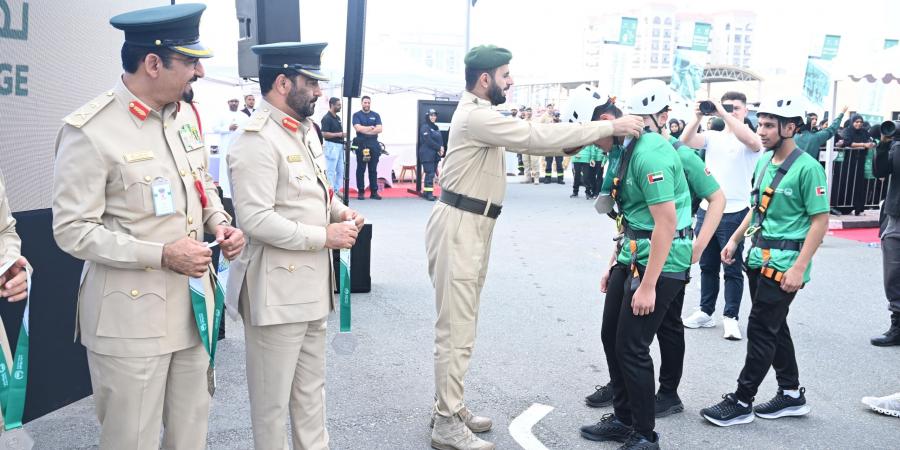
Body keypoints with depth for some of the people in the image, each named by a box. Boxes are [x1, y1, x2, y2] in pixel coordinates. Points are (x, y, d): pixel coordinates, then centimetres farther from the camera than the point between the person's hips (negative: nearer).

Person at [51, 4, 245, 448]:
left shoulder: (186, 114, 7)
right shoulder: (90, 131, -15)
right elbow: (72, 230, -15)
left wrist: (220, 225, -1)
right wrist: (162, 254, -21)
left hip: (193, 306, 7)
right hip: (131, 317, -6)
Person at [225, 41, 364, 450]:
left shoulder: (306, 129, 11)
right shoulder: (256, 140, -18)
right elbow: (256, 220, -25)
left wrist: (339, 211, 3)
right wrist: (325, 236, -19)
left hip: (312, 284, 9)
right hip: (277, 289, -9)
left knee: (311, 387, 20)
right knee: (273, 396, 8)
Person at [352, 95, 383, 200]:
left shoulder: (376, 115, 11)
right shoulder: (357, 115, 5)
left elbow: (380, 129, -2)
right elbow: (358, 128, -11)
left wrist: (365, 130, -7)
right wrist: (372, 128, -5)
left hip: (374, 145, 2)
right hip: (361, 145, -2)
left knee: (373, 169, 4)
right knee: (361, 169, 1)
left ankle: (374, 192, 6)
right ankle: (360, 191, 4)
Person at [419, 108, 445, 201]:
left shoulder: (436, 127, 18)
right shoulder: (425, 127, -8)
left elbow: (440, 140, 14)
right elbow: (428, 141, -17)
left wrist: (441, 148, -6)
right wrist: (439, 148, -13)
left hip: (435, 154, 8)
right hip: (427, 154, -8)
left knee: (432, 173, 8)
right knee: (430, 173, -11)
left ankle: (426, 191, 13)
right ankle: (429, 193, -9)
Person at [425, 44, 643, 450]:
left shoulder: (480, 115, 16)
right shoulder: (475, 116, -18)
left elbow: (528, 142, 16)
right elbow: (538, 136, -23)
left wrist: (587, 139, 5)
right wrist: (608, 127, -17)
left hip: (472, 226, 11)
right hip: (459, 226, -11)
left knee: (460, 324, 16)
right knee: (456, 329, -5)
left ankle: (449, 407, 27)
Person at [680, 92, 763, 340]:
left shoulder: (749, 138, -3)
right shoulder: (712, 136, 8)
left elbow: (753, 142, -28)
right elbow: (685, 141, -7)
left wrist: (724, 114, -28)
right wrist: (698, 116, -19)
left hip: (734, 213, -5)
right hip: (706, 210, 5)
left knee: (732, 269, 3)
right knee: (707, 266, 14)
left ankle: (731, 317, 11)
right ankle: (706, 312, 24)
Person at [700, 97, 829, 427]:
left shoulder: (807, 168, -16)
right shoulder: (764, 162, 8)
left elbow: (820, 220, -16)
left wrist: (799, 267, -20)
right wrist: (735, 240, 16)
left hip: (784, 263, -8)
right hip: (759, 257, 8)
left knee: (761, 331, -2)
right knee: (775, 327, 15)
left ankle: (741, 402, 9)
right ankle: (791, 394, 29)